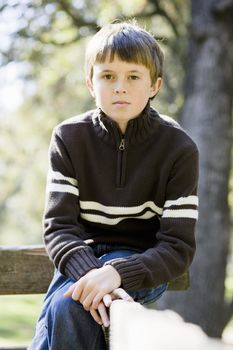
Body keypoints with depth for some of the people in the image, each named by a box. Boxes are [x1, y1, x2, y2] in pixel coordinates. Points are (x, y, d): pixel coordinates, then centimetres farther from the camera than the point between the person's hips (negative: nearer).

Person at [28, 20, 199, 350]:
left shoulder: (179, 148, -11)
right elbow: (59, 226, -12)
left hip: (142, 264, -2)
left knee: (68, 305, -30)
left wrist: (116, 273, -33)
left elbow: (178, 247, -14)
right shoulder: (69, 137, -5)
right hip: (85, 258, 3)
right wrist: (91, 273, -33)